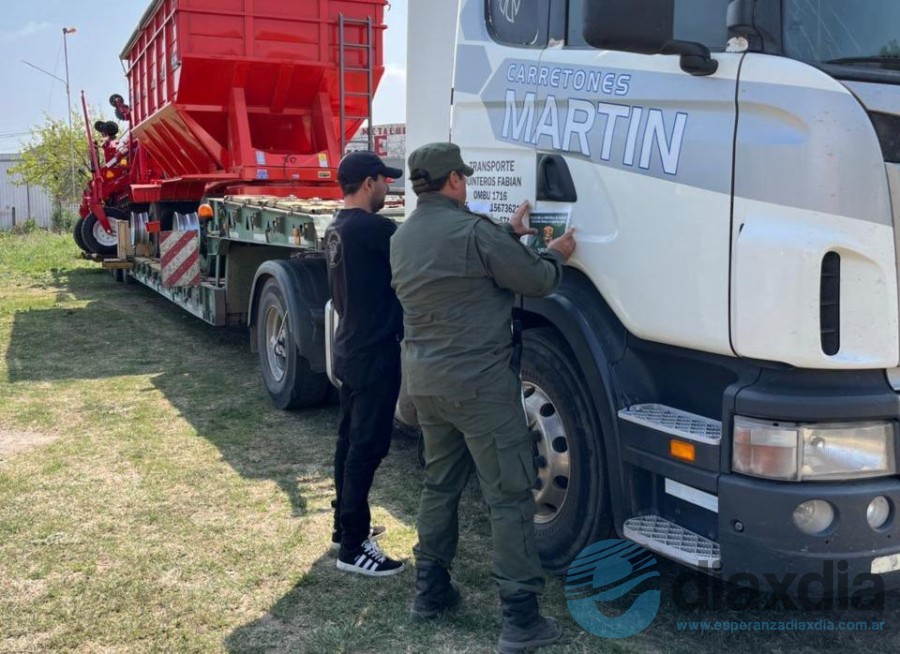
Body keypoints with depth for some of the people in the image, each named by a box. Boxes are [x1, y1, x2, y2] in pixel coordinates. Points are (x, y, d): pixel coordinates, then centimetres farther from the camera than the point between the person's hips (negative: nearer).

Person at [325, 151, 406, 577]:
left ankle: (346, 526, 30)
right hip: (374, 354, -10)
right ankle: (353, 549, 3)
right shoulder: (370, 228, -21)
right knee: (368, 447, -4)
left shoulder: (338, 228, 10)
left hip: (351, 350, 10)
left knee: (351, 440, 17)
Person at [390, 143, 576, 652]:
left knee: (440, 484, 20)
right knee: (510, 496, -2)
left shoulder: (403, 237, 9)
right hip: (479, 383, -8)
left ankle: (430, 591, 28)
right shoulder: (472, 230, -17)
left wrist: (510, 235, 26)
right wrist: (557, 256, 12)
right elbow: (536, 281, -8)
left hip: (425, 382, 8)